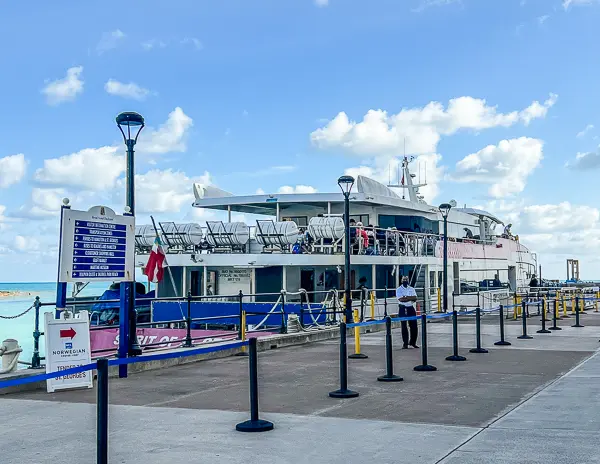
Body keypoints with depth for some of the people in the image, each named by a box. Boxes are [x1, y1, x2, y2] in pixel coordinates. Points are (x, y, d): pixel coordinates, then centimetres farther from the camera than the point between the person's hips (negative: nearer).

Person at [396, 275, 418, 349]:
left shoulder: (411, 289, 11)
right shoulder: (399, 289, -1)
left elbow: (415, 298, -3)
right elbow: (400, 299, -16)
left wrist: (405, 298, -15)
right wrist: (410, 298, -13)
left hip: (411, 308, 4)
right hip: (403, 309, -4)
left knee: (414, 326, 4)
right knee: (404, 327, -1)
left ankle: (412, 342, 20)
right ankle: (405, 343, 4)